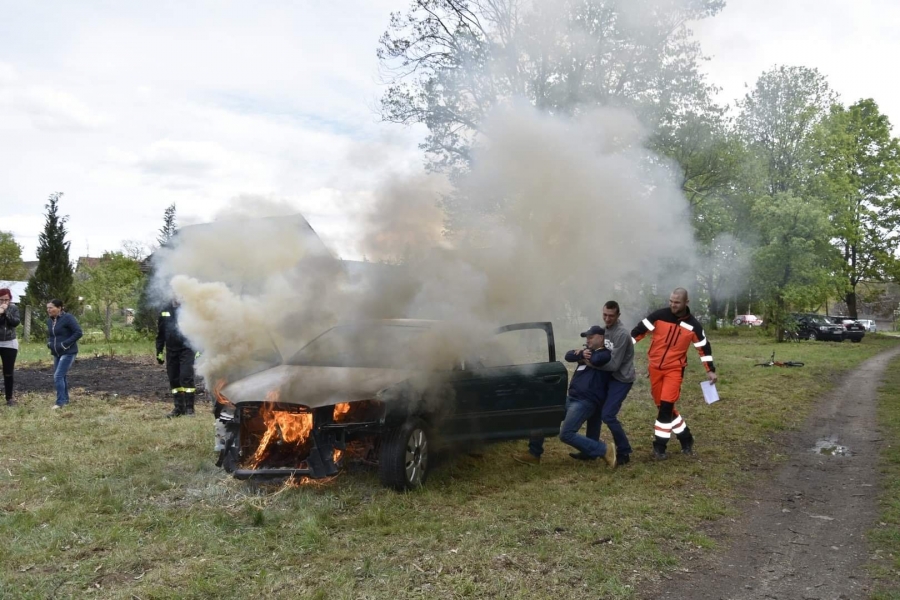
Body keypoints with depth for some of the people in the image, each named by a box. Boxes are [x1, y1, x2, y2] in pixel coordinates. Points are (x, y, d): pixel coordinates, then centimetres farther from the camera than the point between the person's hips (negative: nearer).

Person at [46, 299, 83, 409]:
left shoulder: (68, 318, -14)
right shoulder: (50, 320, 9)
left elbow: (78, 333, -18)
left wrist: (65, 344, -20)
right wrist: (49, 342, 6)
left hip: (68, 353, -8)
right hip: (57, 353, 8)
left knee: (58, 376, -14)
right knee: (62, 376, 14)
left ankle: (60, 402, -8)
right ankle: (65, 399, 26)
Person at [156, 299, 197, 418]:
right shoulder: (165, 312, 8)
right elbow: (160, 334, 14)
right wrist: (159, 352, 12)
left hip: (186, 350, -4)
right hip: (171, 351, 5)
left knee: (186, 377, -11)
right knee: (174, 380, 7)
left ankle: (189, 407, -3)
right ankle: (179, 408, 16)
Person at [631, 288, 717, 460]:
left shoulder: (693, 325, -7)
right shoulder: (659, 316, -8)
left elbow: (704, 347, 5)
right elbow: (639, 331, -4)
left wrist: (710, 370, 6)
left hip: (674, 369, -2)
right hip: (655, 367, 2)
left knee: (666, 406, -14)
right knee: (662, 406, 9)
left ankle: (659, 446, -1)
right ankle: (685, 438, 26)